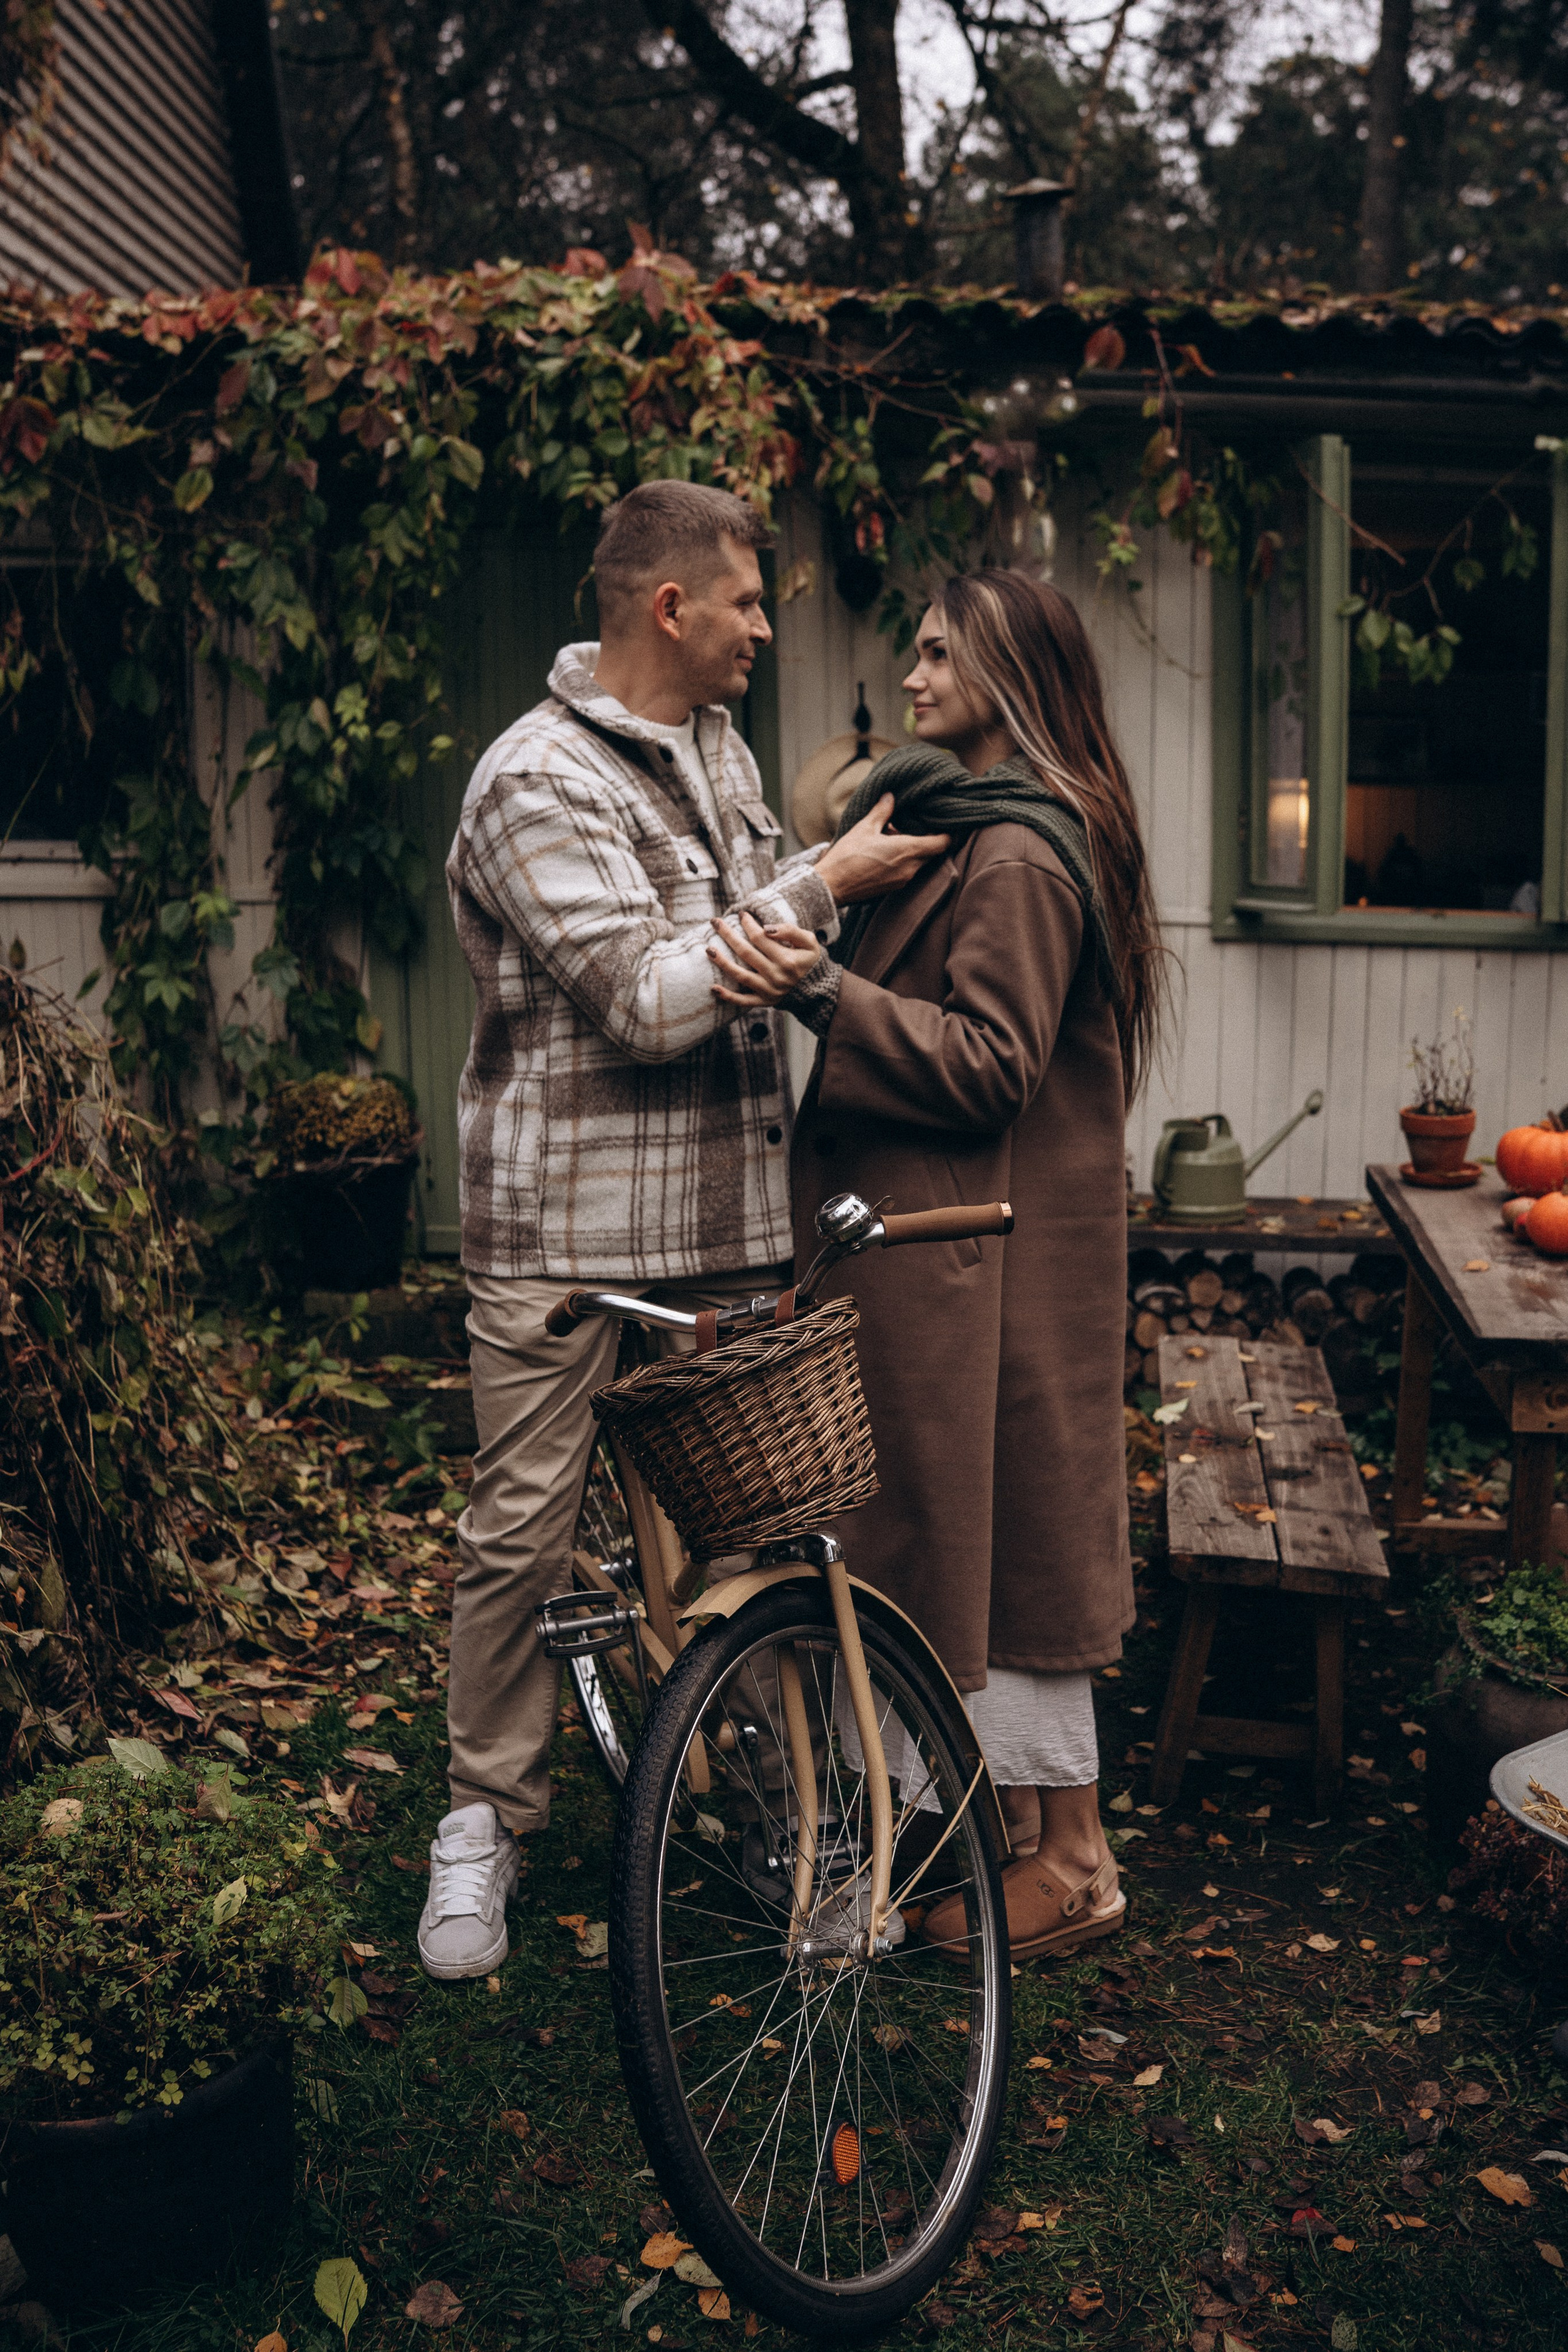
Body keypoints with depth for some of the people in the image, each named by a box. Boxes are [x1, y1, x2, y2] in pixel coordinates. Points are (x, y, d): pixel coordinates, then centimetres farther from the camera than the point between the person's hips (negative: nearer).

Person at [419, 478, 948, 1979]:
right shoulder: (537, 783, -13)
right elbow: (652, 999, -22)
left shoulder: (719, 749, 14)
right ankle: (484, 1821, 17)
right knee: (523, 1531, 0)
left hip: (724, 1214, 7)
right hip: (569, 1228, -7)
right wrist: (825, 884, -16)